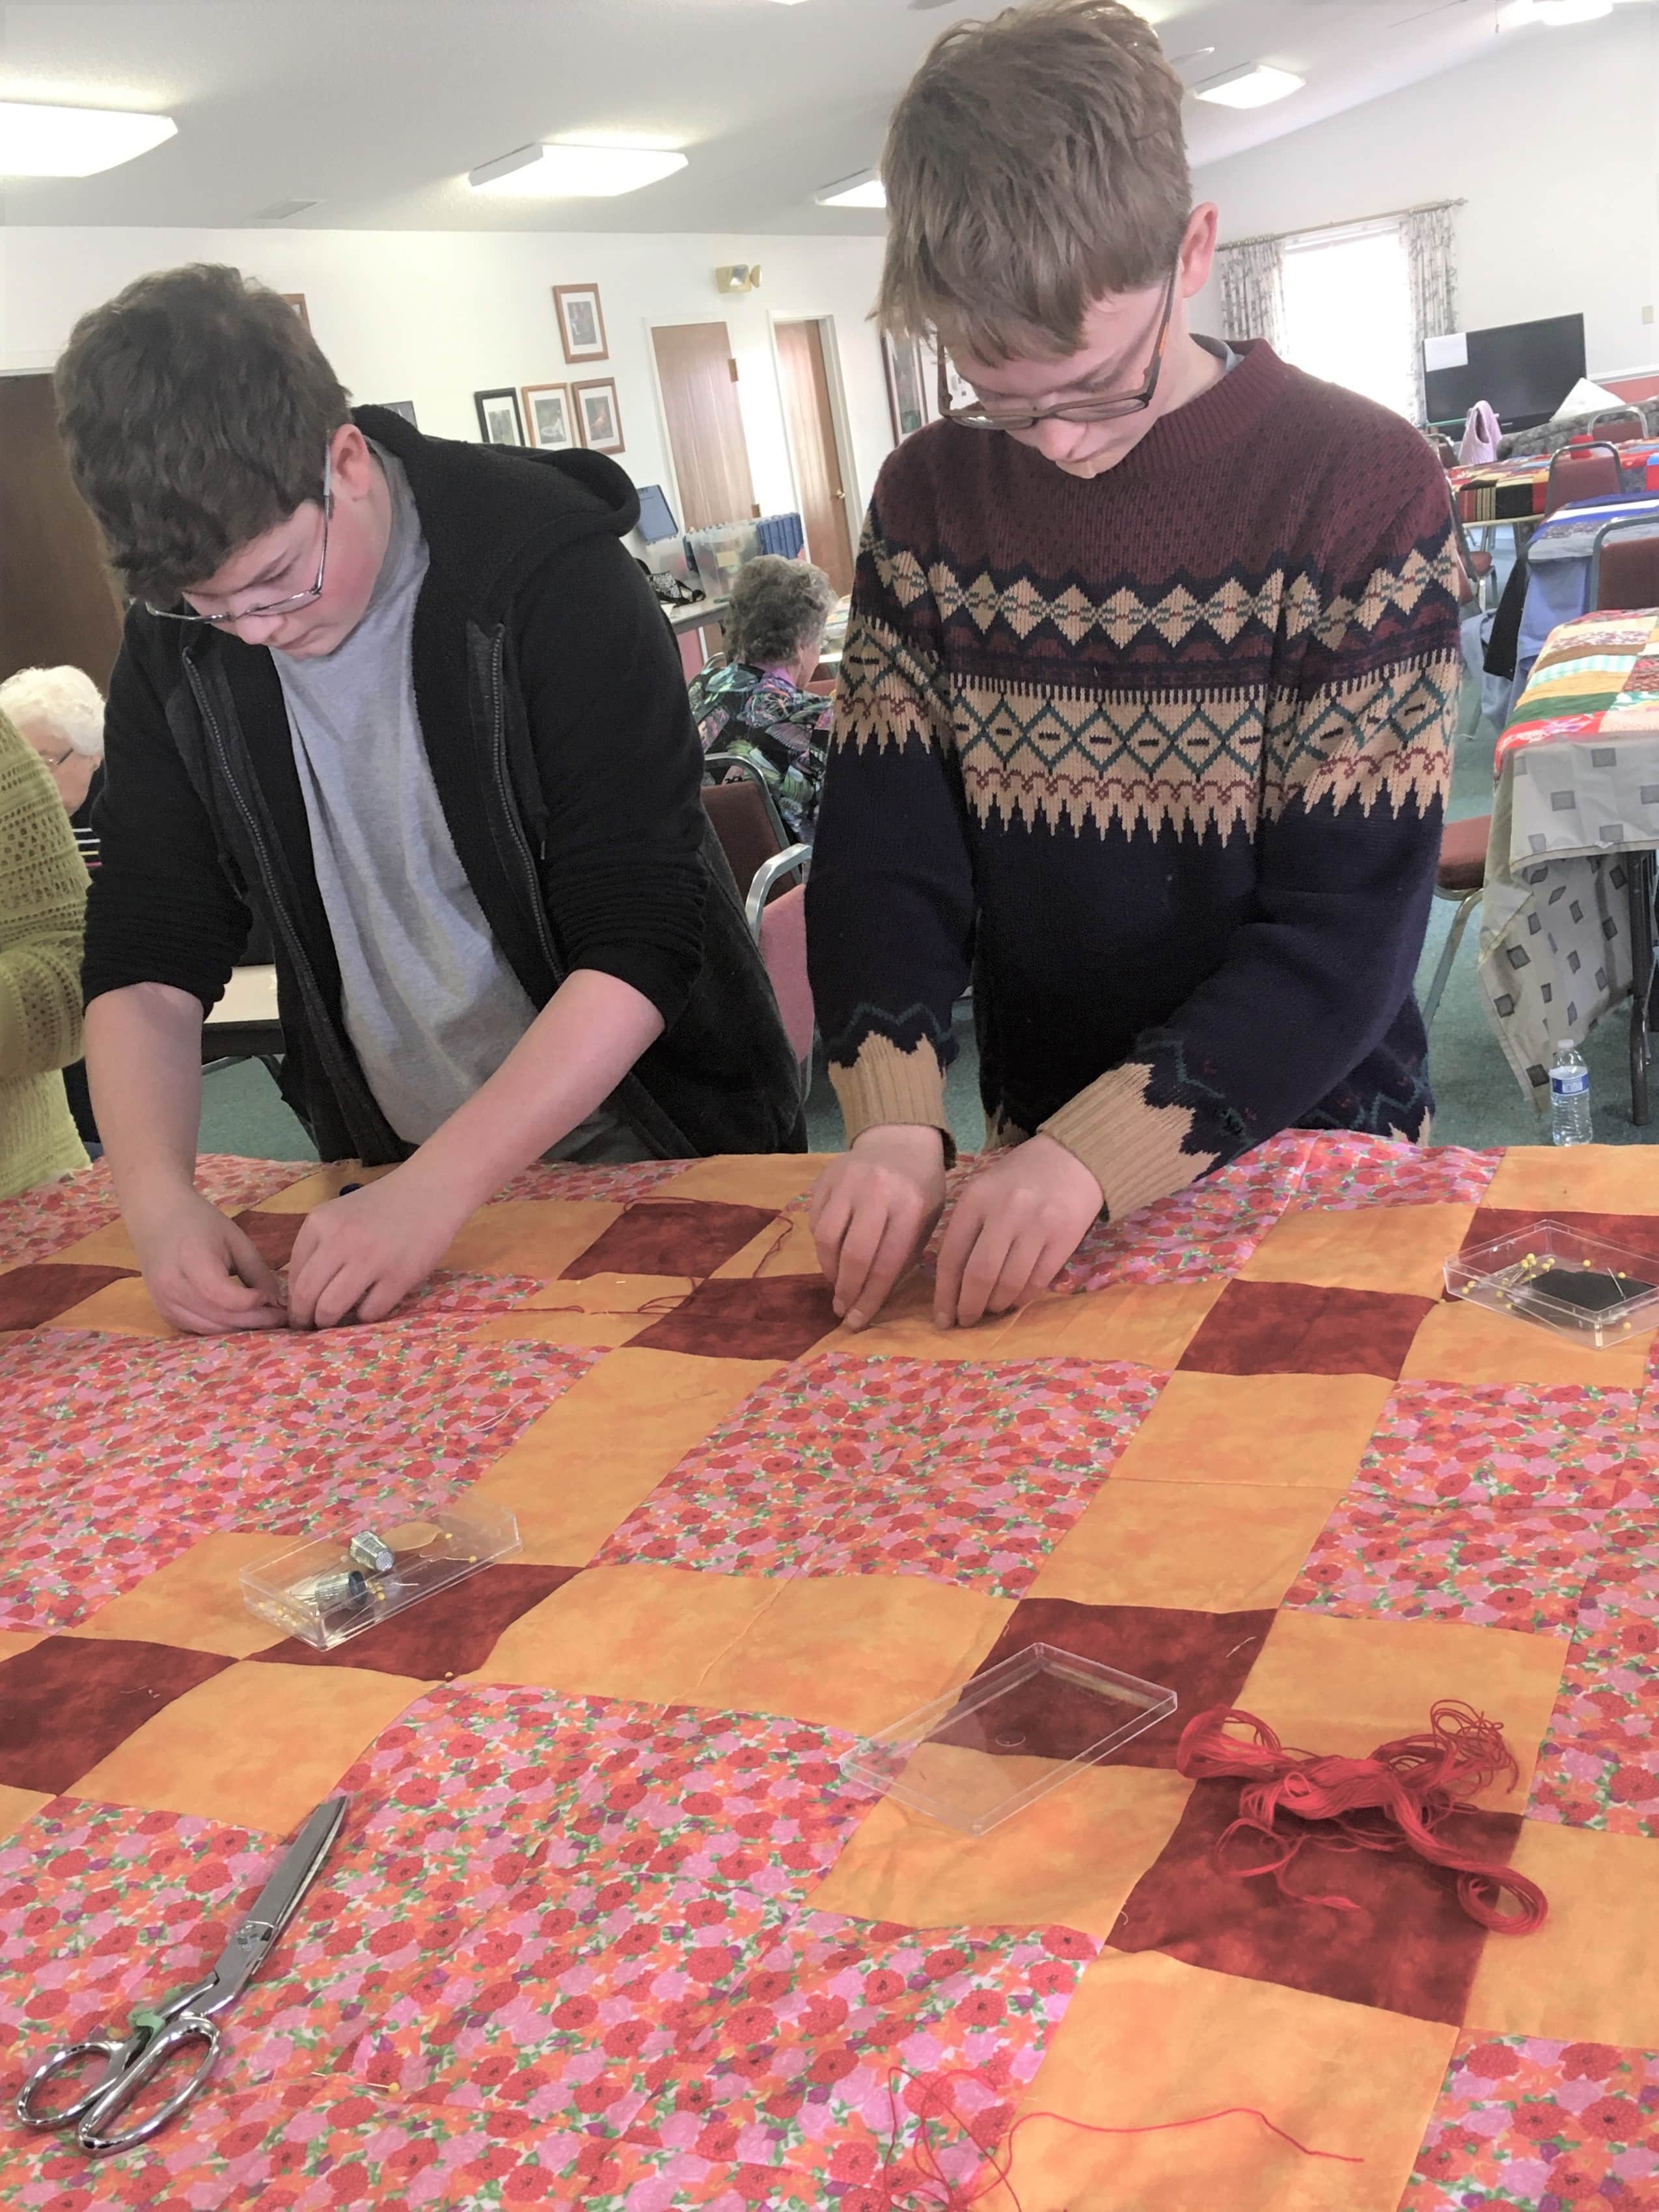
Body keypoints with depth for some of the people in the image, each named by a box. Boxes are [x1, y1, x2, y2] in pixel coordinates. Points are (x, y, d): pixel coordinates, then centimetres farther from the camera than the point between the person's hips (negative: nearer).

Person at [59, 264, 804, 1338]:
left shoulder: (550, 572, -22)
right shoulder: (177, 644, -7)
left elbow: (641, 944, -26)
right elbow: (147, 960, -6)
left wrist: (437, 1188, -33)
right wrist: (159, 1199, -23)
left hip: (670, 1157, -4)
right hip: (399, 1180, 4)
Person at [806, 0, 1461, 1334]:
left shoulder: (1361, 487, -15)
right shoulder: (928, 503, -3)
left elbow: (1350, 926, -18)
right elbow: (885, 852, -6)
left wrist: (1097, 1152, -27)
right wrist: (894, 1123, -22)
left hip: (1308, 1144, -3)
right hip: (1037, 1150, 3)